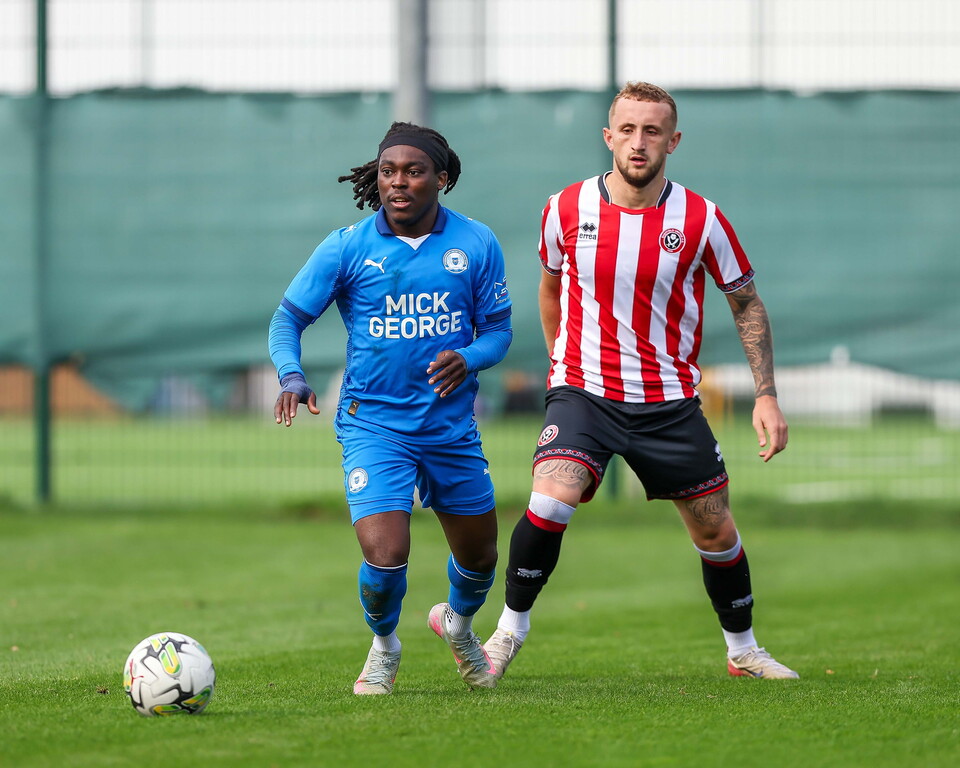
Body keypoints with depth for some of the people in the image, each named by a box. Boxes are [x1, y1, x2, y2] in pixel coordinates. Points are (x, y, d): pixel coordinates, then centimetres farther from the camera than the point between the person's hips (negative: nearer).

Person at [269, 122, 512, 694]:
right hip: (373, 426, -3)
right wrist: (292, 378, -22)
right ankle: (383, 646, 15)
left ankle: (459, 621, 52)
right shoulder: (347, 248, -7)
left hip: (452, 427, 3)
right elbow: (289, 318, -2)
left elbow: (498, 329, 4)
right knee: (386, 558, -19)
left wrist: (468, 358, -19)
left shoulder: (476, 244, -2)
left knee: (479, 558, 15)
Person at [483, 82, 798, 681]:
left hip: (670, 401, 1)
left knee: (716, 531, 7)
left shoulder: (702, 220, -7)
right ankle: (510, 631, -7)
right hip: (583, 394, -1)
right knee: (550, 502, -25)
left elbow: (747, 304, 4)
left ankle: (743, 651, 30)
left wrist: (767, 395, -3)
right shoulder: (567, 209, -5)